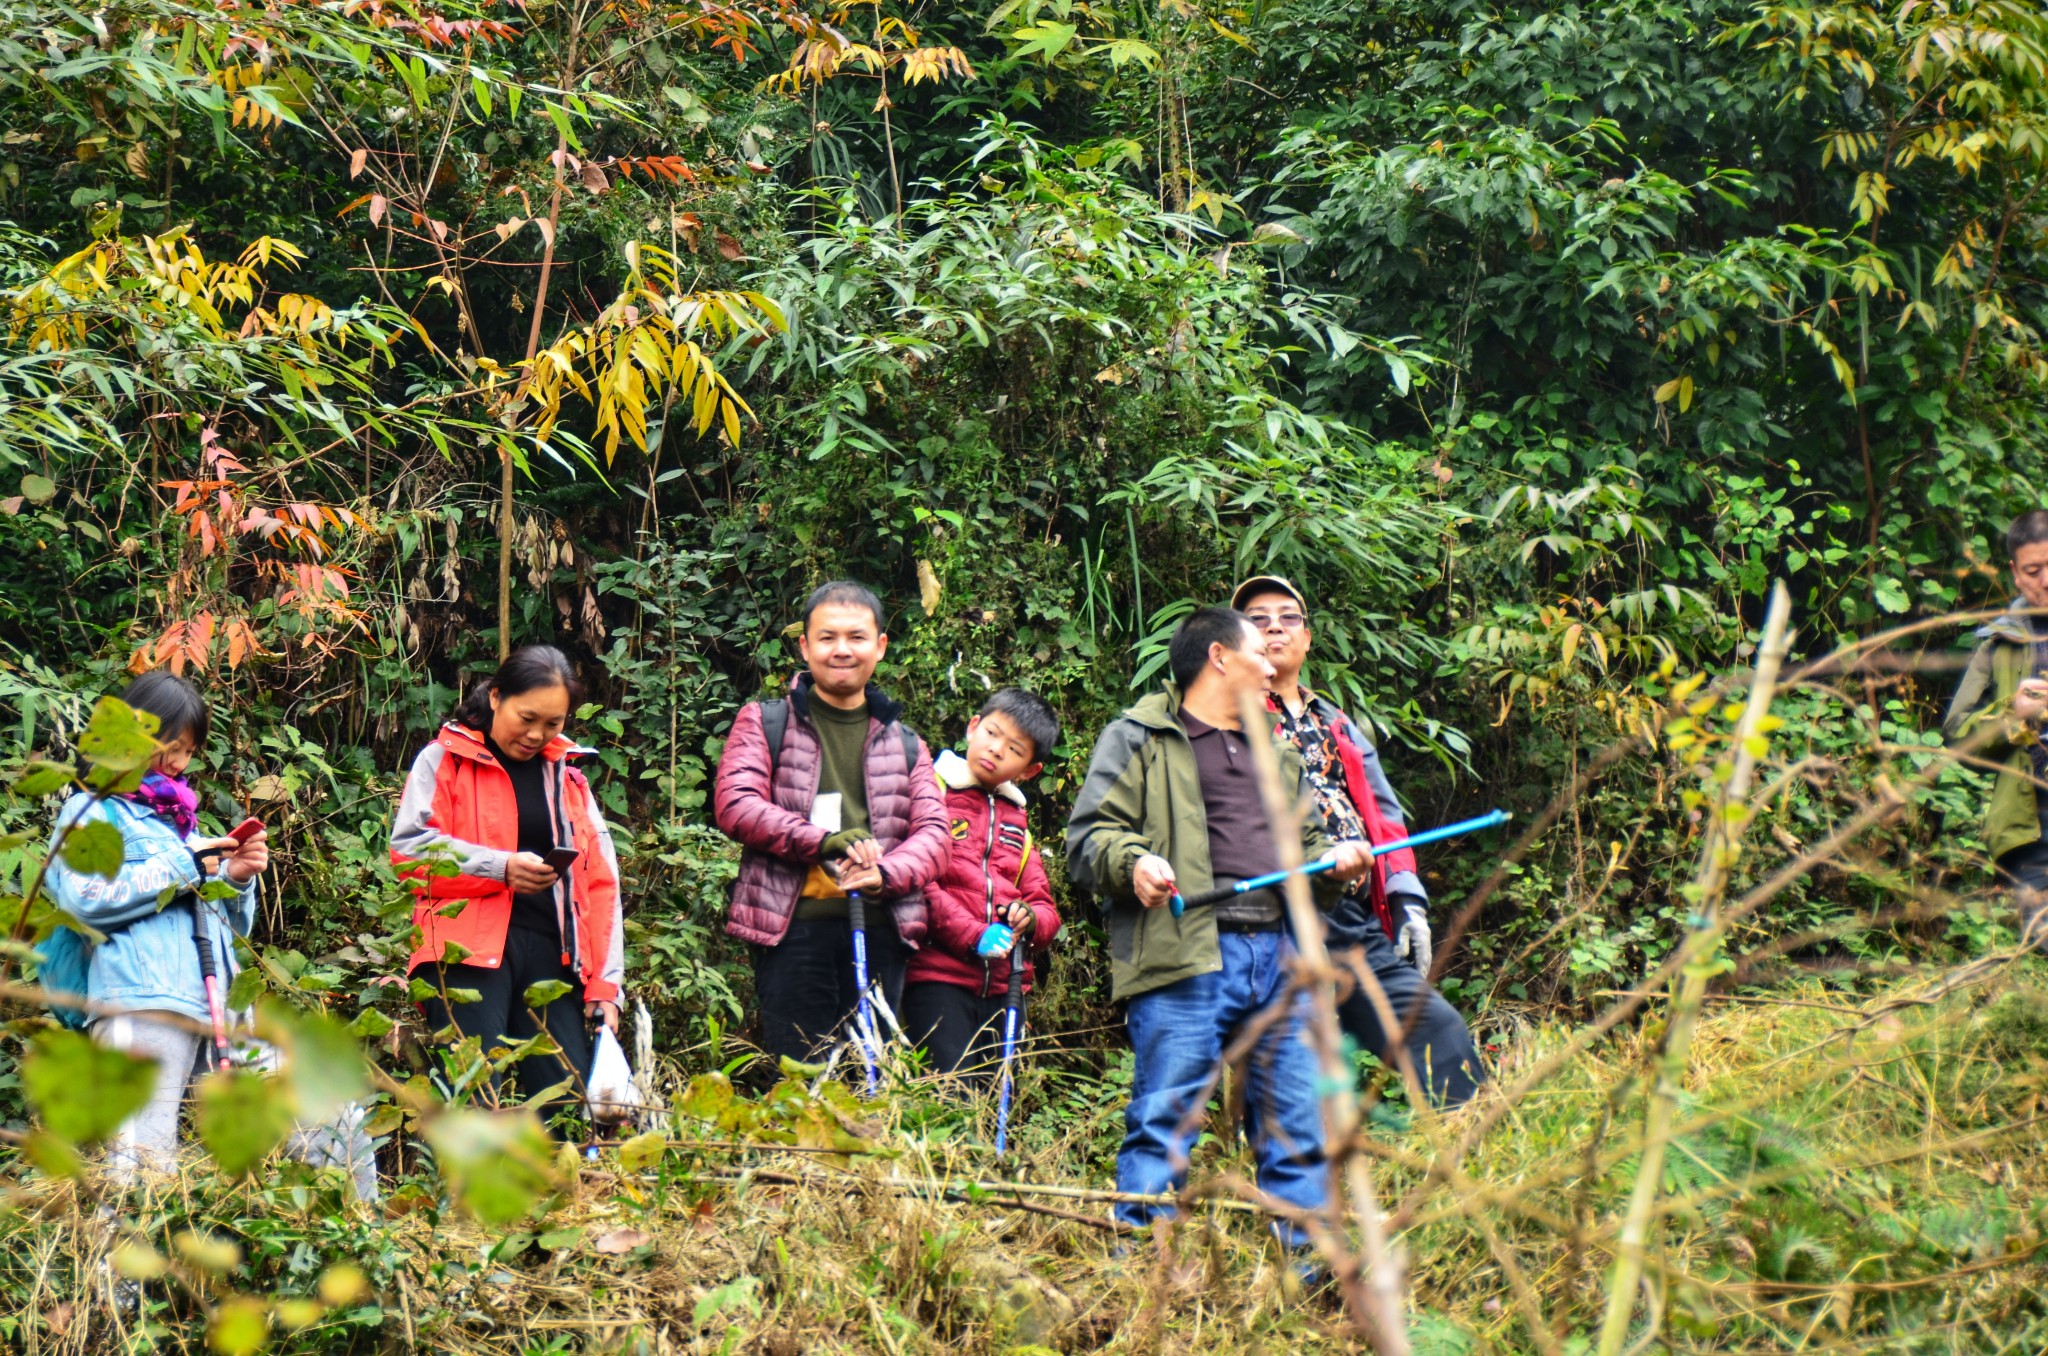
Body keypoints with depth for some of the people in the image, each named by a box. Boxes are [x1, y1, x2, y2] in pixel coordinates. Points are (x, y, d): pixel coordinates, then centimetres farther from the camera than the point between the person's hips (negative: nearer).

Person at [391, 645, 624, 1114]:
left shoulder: (567, 775, 20)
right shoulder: (444, 760, 7)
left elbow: (599, 881, 16)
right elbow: (408, 849, -4)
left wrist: (606, 983, 7)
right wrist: (501, 867, -16)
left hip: (550, 953, 4)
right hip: (467, 951, -4)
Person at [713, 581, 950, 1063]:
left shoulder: (904, 744, 19)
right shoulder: (765, 723, 10)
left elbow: (933, 832, 7)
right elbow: (735, 806, -5)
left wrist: (883, 875, -15)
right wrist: (824, 842, -18)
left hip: (880, 929, 3)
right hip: (794, 926, -3)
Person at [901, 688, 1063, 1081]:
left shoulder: (1017, 818, 23)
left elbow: (1046, 908, 19)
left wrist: (1031, 920, -5)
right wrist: (974, 936, -16)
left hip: (1004, 985, 6)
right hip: (939, 977, -6)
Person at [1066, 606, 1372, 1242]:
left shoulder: (1275, 750, 29)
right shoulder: (1140, 737, 8)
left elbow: (1301, 843, 37)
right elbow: (1088, 838, 0)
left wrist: (1334, 858, 14)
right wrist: (1133, 861, -20)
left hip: (1281, 957, 6)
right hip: (1186, 957, -6)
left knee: (1299, 1127, 4)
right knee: (1165, 1119, -10)